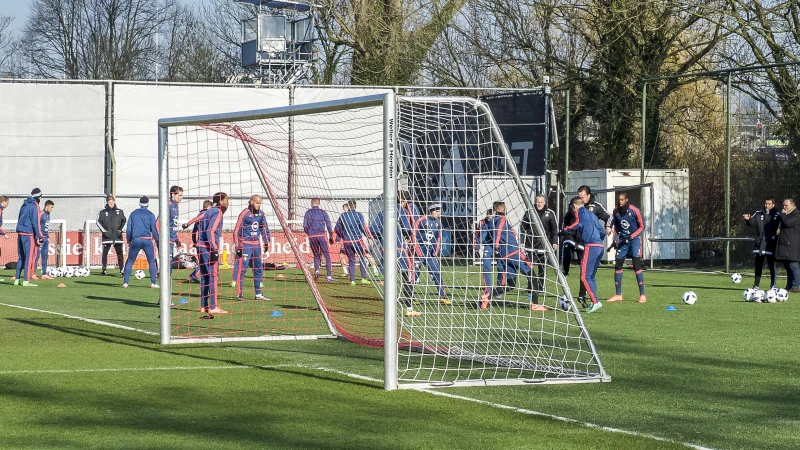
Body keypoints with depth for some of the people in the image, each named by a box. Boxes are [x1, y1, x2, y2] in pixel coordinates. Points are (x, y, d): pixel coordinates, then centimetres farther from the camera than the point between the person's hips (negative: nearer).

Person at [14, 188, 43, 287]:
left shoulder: (24, 205, 16)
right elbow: (35, 222, -14)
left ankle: (17, 279, 14)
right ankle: (26, 281, -9)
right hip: (29, 234, -8)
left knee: (21, 257, 13)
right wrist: (39, 236, -12)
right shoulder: (34, 206, -8)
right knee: (29, 257, -6)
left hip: (20, 234, 8)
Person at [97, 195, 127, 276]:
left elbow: (124, 221, 12)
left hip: (117, 236, 1)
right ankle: (104, 270, 6)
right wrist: (104, 231, -9)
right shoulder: (102, 212, 4)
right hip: (107, 236, -1)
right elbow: (99, 222, 0)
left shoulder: (119, 212, 8)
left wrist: (120, 230, 0)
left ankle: (121, 270, 2)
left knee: (120, 253, -1)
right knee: (105, 253, -1)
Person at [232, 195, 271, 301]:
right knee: (242, 268, -8)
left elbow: (264, 228, 17)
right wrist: (237, 245, -13)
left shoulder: (261, 214, 8)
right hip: (245, 244, -7)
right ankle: (239, 294, -5)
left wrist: (266, 242, 13)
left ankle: (259, 294, 15)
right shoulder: (245, 214, -11)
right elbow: (237, 230, -10)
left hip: (256, 244, 7)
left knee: (259, 268, 8)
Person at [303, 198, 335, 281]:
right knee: (327, 256, 1)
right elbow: (328, 225, 1)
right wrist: (331, 236, 11)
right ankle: (329, 276, -7)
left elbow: (305, 226, 1)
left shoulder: (308, 212, 7)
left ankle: (316, 270, -8)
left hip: (312, 237, 2)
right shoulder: (323, 212, 6)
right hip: (321, 235, -1)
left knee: (316, 255, 16)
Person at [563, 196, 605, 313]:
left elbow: (578, 223, -17)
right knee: (591, 276, 14)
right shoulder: (591, 214, 27)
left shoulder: (580, 211, 3)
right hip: (600, 246, 9)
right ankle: (593, 303, 11)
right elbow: (601, 230, 27)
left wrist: (565, 230, -11)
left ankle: (596, 302, -17)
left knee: (585, 276, -9)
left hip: (590, 246, -9)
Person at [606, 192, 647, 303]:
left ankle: (642, 295, -9)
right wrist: (615, 237, 0)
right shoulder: (616, 211, -2)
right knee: (617, 266, 4)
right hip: (622, 240, 5)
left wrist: (631, 237, -16)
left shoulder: (634, 211, -15)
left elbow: (642, 227, -7)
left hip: (634, 240, -5)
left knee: (637, 266, -12)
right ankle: (618, 295, 14)